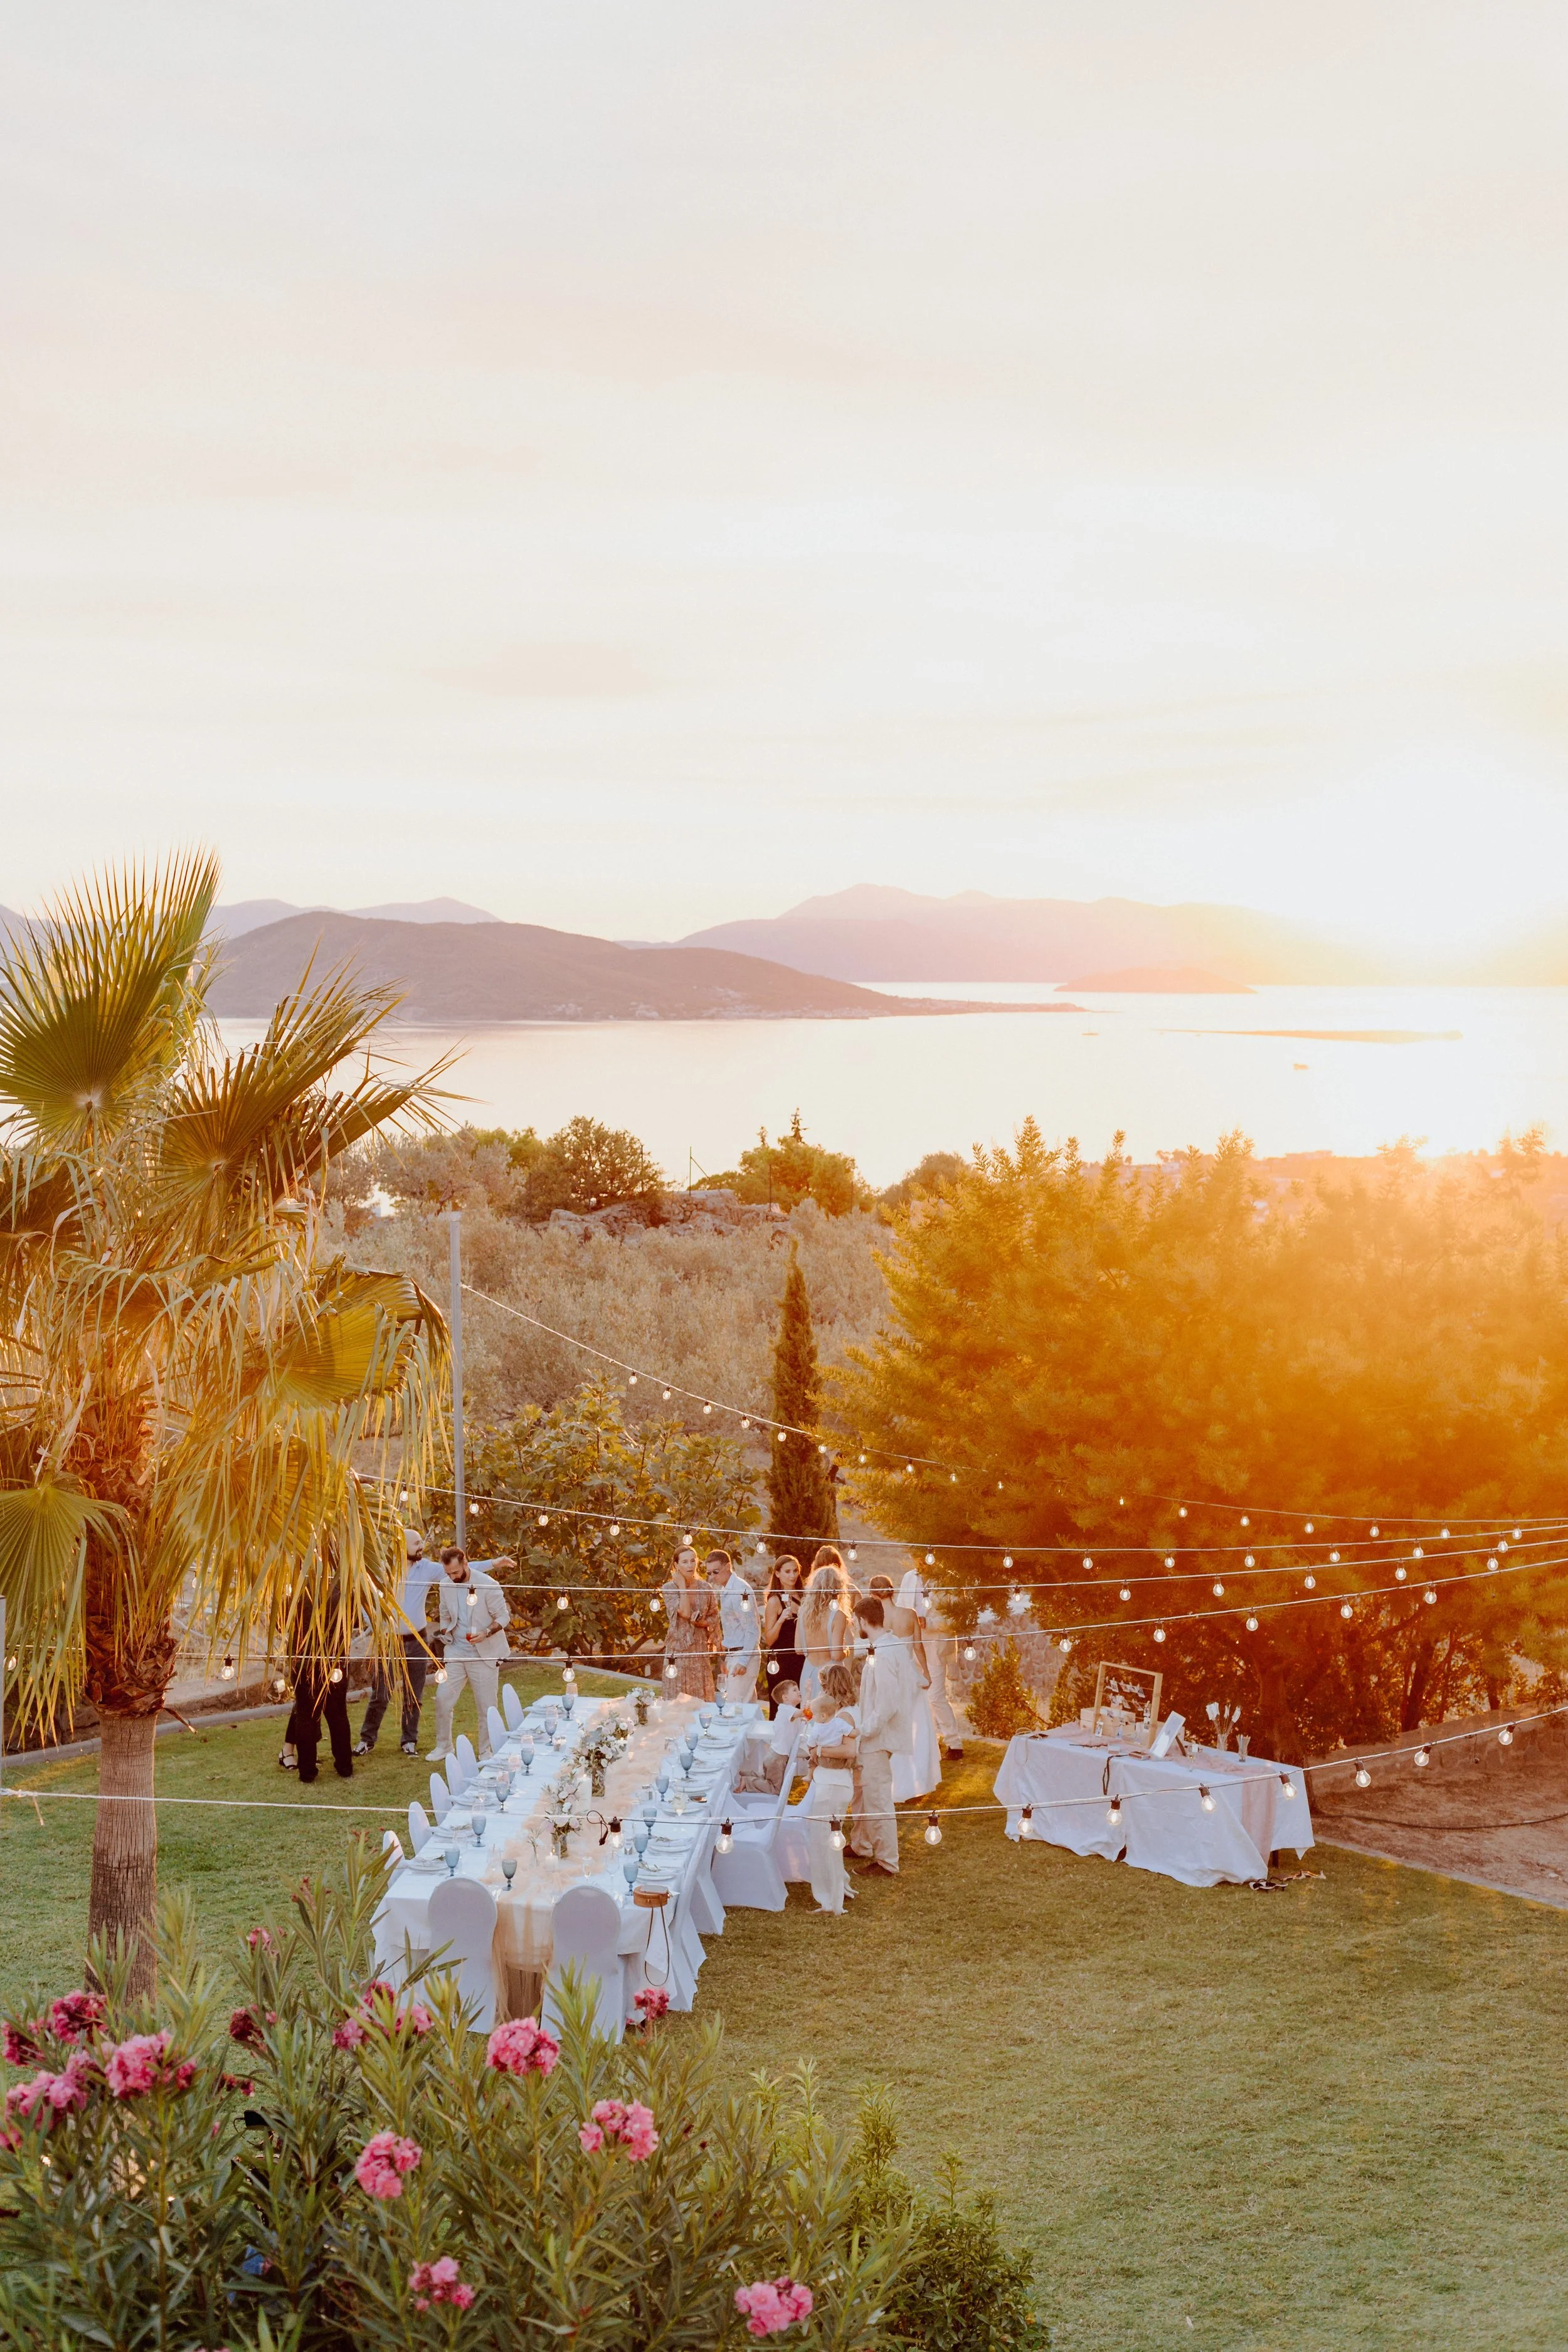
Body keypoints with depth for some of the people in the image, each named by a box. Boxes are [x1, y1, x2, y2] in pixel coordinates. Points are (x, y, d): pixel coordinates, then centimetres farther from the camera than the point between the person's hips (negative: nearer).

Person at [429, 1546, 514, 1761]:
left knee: (487, 1706, 3)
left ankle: (486, 1751, 18)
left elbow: (504, 1617, -10)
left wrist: (486, 1633, -26)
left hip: (484, 1654, -4)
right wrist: (445, 1635, 2)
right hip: (456, 1652, 4)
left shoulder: (488, 1585, -16)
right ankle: (443, 1746, 19)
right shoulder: (446, 1586, 0)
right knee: (442, 1699, 1)